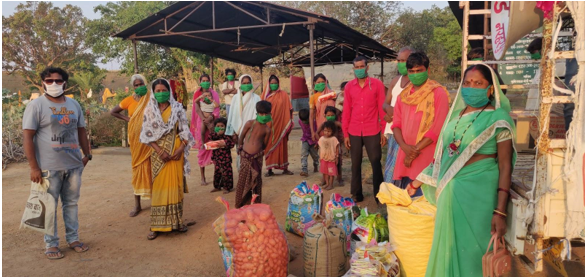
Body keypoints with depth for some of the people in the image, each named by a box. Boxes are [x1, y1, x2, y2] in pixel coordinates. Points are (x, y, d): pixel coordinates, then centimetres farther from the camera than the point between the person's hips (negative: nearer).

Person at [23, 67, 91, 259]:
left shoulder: (74, 105, 10)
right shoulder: (36, 105, -6)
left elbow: (81, 130, 18)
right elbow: (27, 136, -9)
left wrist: (87, 154, 14)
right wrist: (34, 167, -14)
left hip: (74, 164, 5)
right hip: (49, 167, -4)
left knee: (71, 203, 13)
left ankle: (73, 239, 25)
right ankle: (51, 244, 17)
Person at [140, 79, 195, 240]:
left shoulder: (177, 108, 2)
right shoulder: (149, 110, 3)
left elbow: (185, 131, 0)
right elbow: (147, 134, -1)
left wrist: (181, 148, -13)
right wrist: (160, 151, -13)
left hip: (175, 151, 0)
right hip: (158, 152, 0)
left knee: (175, 185, 3)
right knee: (159, 186, 2)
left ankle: (176, 221, 14)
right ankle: (157, 225, 7)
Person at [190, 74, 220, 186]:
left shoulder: (214, 93, 7)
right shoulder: (197, 94, 5)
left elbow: (217, 108, -2)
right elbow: (197, 109, -4)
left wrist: (210, 118, -19)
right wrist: (205, 120, -18)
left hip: (212, 121, 1)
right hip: (202, 121, -1)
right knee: (202, 149, -1)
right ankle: (203, 177, 2)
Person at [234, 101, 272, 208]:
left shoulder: (267, 129, -1)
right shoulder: (250, 123, -7)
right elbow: (241, 137, 5)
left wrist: (260, 151, 10)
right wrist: (239, 148, 14)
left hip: (257, 157, 2)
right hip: (246, 156, -2)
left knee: (257, 180, 10)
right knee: (243, 180, 4)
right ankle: (240, 203, 18)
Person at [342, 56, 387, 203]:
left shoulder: (377, 84, -1)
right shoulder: (349, 86, 5)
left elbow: (382, 109, 0)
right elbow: (346, 111, 6)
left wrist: (384, 131, -4)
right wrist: (345, 133, 3)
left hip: (373, 131, -2)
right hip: (354, 132, 2)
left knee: (376, 163, 3)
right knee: (356, 164, 10)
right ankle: (357, 194, 20)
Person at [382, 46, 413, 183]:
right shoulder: (395, 80, 15)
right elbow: (385, 103, 17)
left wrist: (395, 114, -10)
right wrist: (389, 109, -7)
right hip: (392, 130, 7)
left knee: (392, 168, -9)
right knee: (391, 166, 11)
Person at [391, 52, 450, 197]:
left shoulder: (439, 93, -4)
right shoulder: (403, 95, 13)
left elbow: (438, 127, -11)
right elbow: (397, 123, 8)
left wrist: (415, 149, -12)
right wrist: (404, 146, -10)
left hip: (427, 157, -5)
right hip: (405, 156, 5)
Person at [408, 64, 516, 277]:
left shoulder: (498, 119, -7)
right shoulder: (457, 114, 10)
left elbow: (505, 167, -11)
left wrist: (500, 211, -18)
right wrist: (416, 183, 18)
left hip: (477, 193, -6)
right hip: (450, 191, 6)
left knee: (471, 248, 4)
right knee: (449, 247, 17)